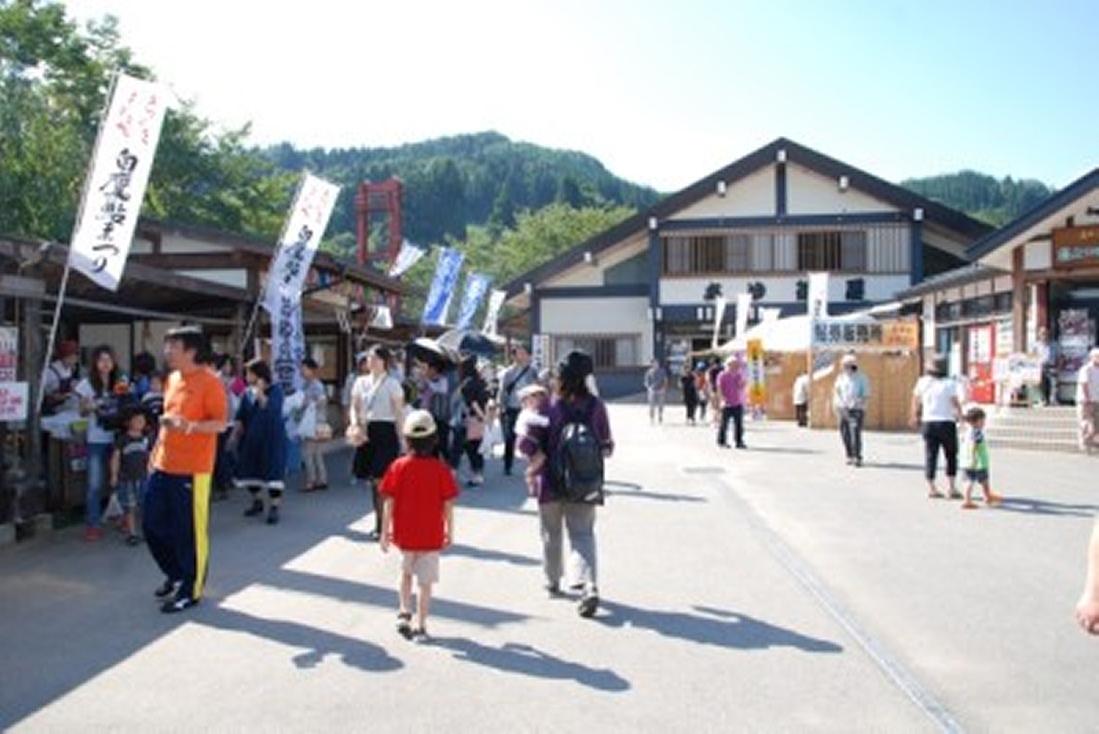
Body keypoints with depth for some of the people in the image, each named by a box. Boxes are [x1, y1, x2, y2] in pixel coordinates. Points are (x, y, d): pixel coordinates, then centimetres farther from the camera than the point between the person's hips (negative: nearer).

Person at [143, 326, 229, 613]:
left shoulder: (209, 381, -12)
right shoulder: (172, 378, 12)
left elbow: (221, 423, -15)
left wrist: (189, 426, -29)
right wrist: (157, 449, 19)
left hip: (192, 469, -8)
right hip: (163, 466, 8)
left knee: (190, 530, 1)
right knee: (152, 524, 14)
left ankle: (190, 590, 15)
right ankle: (175, 573, 35)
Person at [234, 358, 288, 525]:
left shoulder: (275, 390, -9)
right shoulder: (248, 393, 4)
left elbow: (272, 409, -23)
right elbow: (241, 415, 8)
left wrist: (261, 394, -30)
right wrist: (236, 431, -4)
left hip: (271, 438, -5)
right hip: (251, 438, 5)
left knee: (272, 472, -7)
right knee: (251, 470, 11)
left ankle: (274, 507, -1)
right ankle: (257, 502, 30)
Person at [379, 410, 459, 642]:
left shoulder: (398, 467, -9)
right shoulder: (441, 468, -10)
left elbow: (389, 503, -6)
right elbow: (448, 505, -7)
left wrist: (385, 531, 4)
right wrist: (450, 531, 6)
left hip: (404, 534, 2)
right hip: (431, 535, -1)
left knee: (406, 573, 25)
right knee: (425, 582, 6)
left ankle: (404, 612, 17)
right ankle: (420, 627, 10)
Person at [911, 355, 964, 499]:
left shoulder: (922, 383, 1)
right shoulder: (950, 384, -9)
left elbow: (916, 402, 11)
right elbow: (956, 403, -10)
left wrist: (915, 417, 27)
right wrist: (959, 415, 10)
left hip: (928, 423, 3)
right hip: (946, 423, -3)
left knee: (930, 455, 7)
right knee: (951, 456, 8)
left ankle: (931, 487, 9)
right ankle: (951, 486, 5)